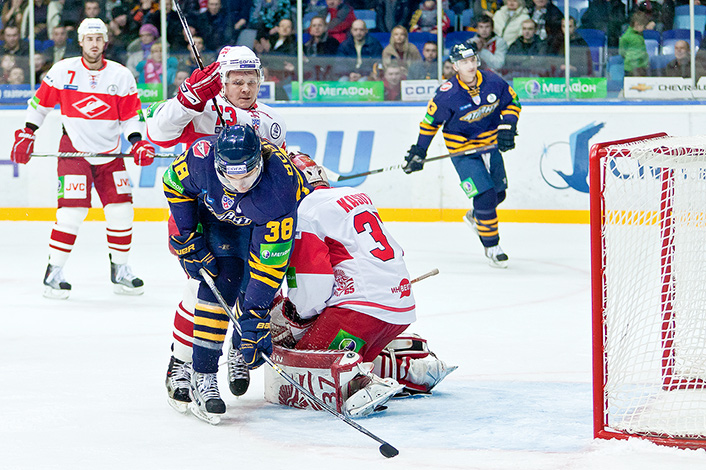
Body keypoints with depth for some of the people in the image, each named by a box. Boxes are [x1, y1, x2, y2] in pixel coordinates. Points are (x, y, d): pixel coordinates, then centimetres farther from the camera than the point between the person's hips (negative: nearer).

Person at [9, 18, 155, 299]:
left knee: (121, 210, -1)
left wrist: (138, 143, -11)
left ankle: (120, 271, 15)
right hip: (73, 149, -3)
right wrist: (26, 135, 1)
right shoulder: (63, 71, -5)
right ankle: (53, 272, -5)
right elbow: (40, 103, 5)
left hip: (110, 153, 3)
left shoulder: (121, 76, -1)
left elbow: (131, 115, 4)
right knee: (72, 210, -14)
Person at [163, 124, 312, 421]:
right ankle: (202, 376, -17)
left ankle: (240, 348, 25)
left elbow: (270, 262, -39)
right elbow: (174, 183, -11)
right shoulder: (202, 156, -37)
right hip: (218, 214, 1)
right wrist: (187, 240, -13)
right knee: (221, 282, -18)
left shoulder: (280, 187, -43)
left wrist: (253, 314, -40)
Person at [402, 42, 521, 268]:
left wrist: (507, 127, -11)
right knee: (485, 196, -14)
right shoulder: (447, 94, -22)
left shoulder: (492, 82, -12)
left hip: (490, 145, 5)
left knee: (498, 193, 16)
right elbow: (430, 121, -9)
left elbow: (513, 102, 4)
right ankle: (491, 247, 1)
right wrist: (419, 152, -7)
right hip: (462, 150, -5)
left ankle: (475, 216, 49)